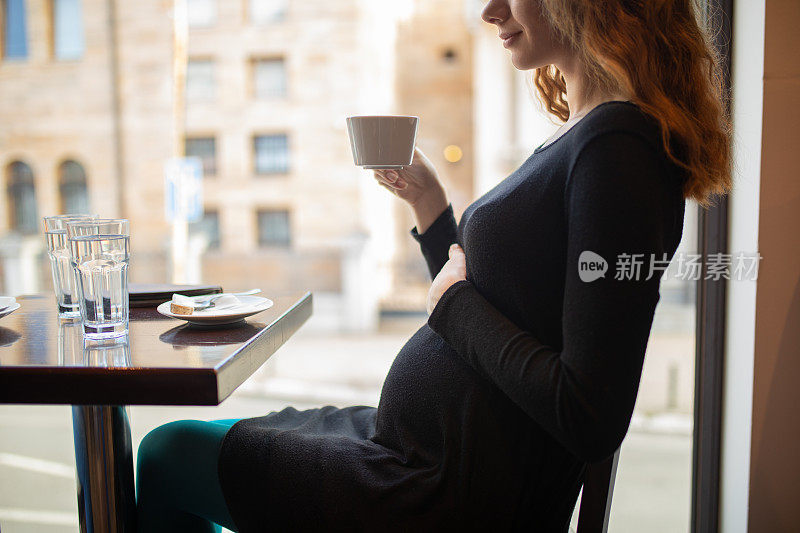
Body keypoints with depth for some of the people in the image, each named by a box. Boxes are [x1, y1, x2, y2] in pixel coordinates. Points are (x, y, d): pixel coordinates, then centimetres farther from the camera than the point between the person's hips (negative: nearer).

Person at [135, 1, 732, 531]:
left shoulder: (620, 149, -21)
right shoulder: (580, 138, 10)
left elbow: (592, 419, -26)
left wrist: (456, 304, -14)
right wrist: (428, 200, 5)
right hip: (417, 442, 10)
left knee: (168, 455, 6)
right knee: (173, 445, 22)